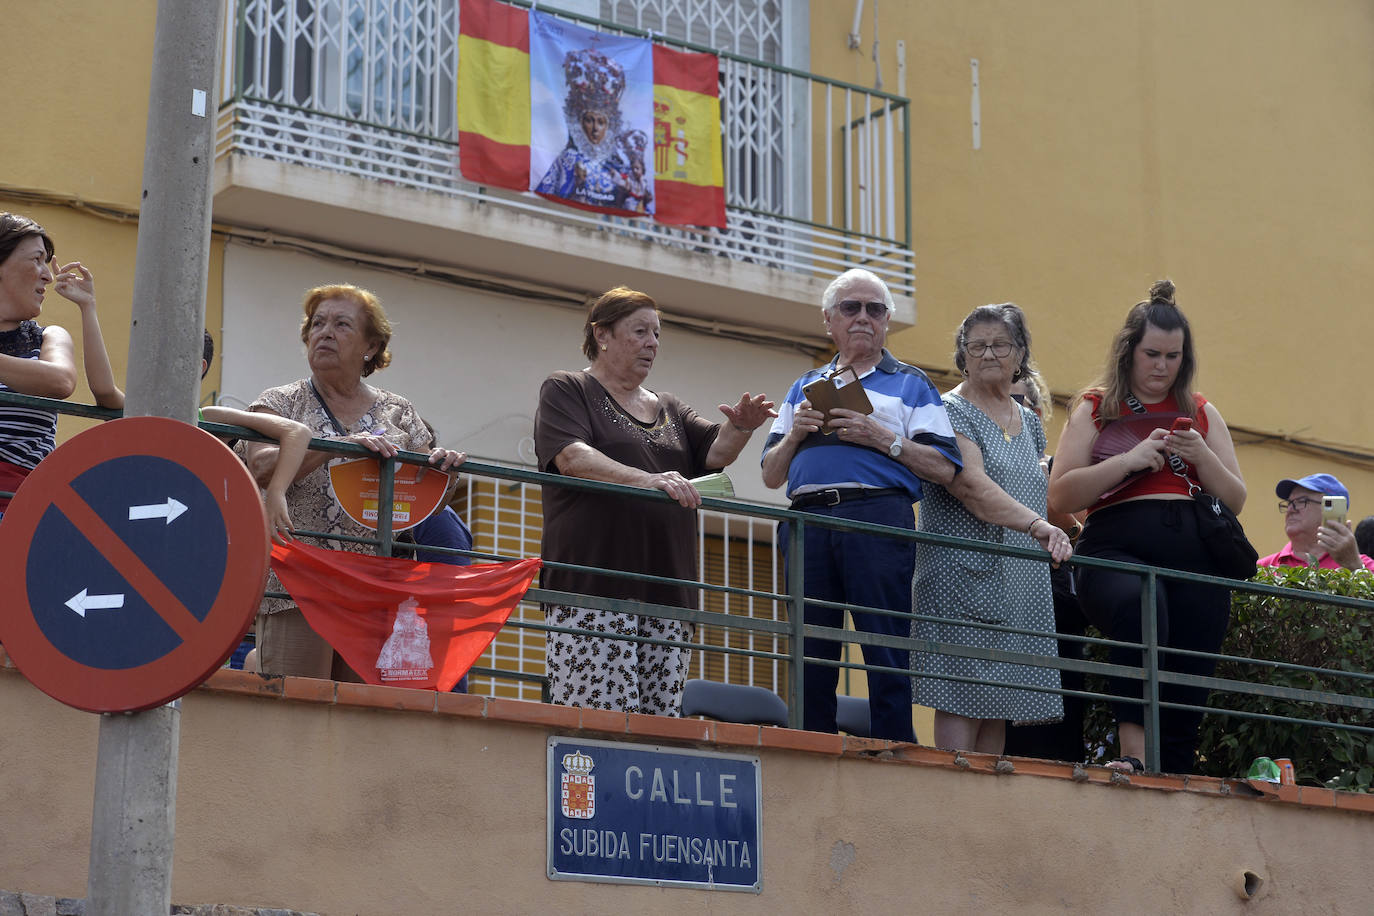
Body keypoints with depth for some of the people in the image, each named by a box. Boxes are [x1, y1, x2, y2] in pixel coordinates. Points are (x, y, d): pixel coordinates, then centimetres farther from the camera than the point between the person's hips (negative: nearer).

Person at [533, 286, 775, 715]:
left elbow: (715, 451, 12)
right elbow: (572, 458, -10)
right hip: (594, 586, -6)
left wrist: (739, 428, -12)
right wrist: (645, 479, -24)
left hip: (667, 591, 6)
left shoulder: (669, 409, 27)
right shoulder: (565, 390, 9)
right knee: (600, 725, -16)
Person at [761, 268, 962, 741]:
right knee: (811, 656, 1)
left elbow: (945, 470, 3)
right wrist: (794, 433, 3)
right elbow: (771, 475, 21)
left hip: (879, 519, -3)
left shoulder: (911, 385, 15)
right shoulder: (805, 387, 25)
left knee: (887, 657, -9)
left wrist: (883, 437, -7)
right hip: (808, 520, 3)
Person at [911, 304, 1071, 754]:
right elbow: (971, 485, -19)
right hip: (966, 575, -7)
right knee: (963, 699, -12)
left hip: (1022, 581, 7)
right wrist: (1036, 525, -29)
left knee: (999, 701, 4)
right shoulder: (950, 410, -4)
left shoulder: (1028, 421, 19)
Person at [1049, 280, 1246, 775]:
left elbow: (1235, 500, 19)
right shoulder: (1095, 408, 15)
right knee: (1140, 603, -38)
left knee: (1188, 679, -8)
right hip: (1117, 546, -4)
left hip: (1196, 553, 4)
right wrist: (1129, 460, -7)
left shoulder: (1201, 413, 23)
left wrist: (1200, 455, 0)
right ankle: (1134, 750, -44)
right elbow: (1061, 496, 5)